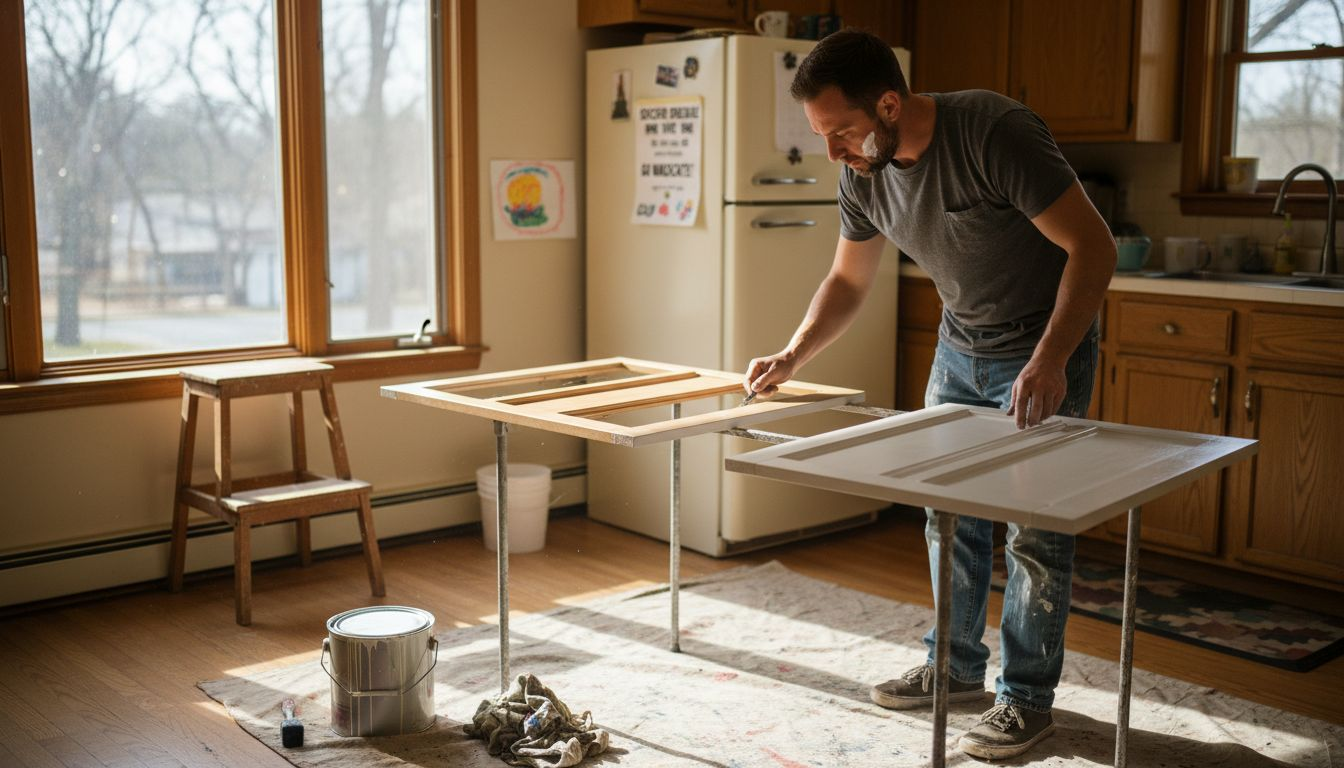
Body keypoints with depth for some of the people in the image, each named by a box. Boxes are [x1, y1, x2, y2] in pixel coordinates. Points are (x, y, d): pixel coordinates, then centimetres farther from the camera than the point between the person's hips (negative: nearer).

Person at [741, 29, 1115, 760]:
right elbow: (848, 279, 7)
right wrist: (792, 357, -6)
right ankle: (956, 666, 30)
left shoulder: (994, 132, -30)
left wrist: (1050, 360, -36)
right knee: (951, 514, 13)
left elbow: (1092, 245, -26)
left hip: (1045, 351, -6)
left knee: (1036, 528, -2)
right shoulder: (863, 175, -9)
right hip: (960, 346, 7)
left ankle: (1027, 698, 13)